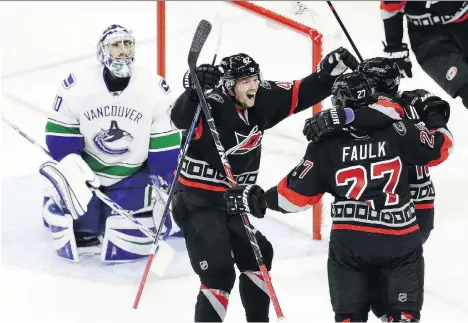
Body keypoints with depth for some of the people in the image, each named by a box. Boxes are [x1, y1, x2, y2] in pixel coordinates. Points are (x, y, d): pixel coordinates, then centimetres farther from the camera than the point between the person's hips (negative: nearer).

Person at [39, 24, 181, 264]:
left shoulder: (154, 88, -15)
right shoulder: (77, 86, -17)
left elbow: (164, 144, -9)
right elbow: (60, 135, -8)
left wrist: (165, 185, -8)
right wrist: (71, 169, -15)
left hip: (132, 174, 0)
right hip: (86, 169, 0)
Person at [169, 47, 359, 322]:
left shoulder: (261, 100, -2)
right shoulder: (212, 106, -24)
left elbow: (301, 94, 8)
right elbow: (181, 119, -43)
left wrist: (332, 68, -1)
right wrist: (194, 91, -60)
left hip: (231, 201, 9)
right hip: (197, 203, -9)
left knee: (257, 255, 20)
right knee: (219, 273, -17)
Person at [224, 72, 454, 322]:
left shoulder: (326, 145, -3)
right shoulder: (397, 130, -6)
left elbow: (295, 195, -2)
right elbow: (439, 148, 4)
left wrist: (257, 199, 13)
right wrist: (436, 119, 24)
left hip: (348, 244, 1)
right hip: (400, 242, -1)